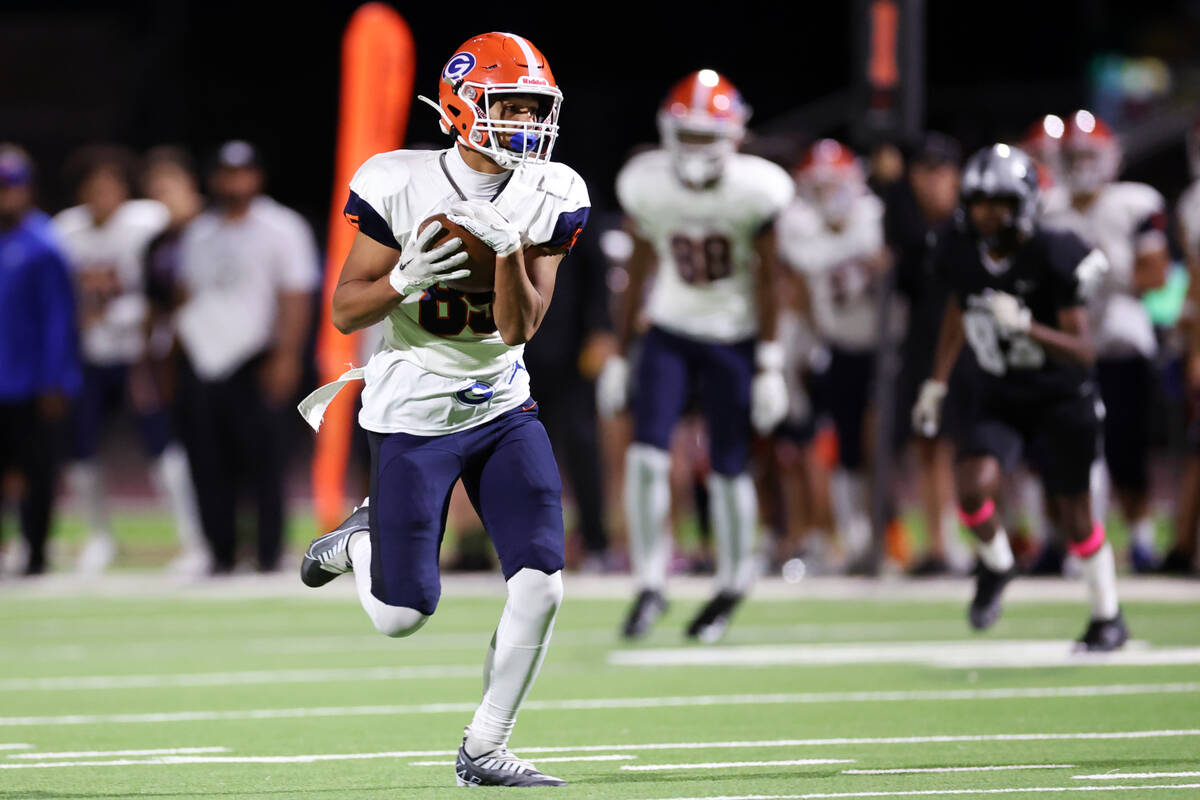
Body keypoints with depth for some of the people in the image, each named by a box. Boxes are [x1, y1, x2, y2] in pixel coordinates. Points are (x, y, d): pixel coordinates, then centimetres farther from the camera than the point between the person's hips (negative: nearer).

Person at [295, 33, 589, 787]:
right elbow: (346, 310, -9)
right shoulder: (402, 186, -15)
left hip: (502, 407, 4)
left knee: (542, 586, -9)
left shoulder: (549, 199, -5)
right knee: (403, 616, -3)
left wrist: (510, 247, -25)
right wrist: (406, 278, -28)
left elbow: (519, 328, -10)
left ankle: (484, 750, 7)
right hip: (416, 413, -4)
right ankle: (361, 540, 32)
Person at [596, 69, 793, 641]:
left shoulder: (755, 192, -16)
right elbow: (639, 272, 3)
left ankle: (732, 585, 24)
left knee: (728, 469, 1)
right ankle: (650, 587, -3)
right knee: (647, 454, -13)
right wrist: (619, 355, 6)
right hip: (670, 334, 2)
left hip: (734, 338, -2)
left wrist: (770, 369, -9)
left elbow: (766, 282, -8)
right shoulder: (647, 186, -8)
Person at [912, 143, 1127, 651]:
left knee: (1073, 513, 6)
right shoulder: (961, 255, -8)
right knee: (974, 489, -22)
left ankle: (1108, 617, 29)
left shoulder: (1051, 259, -23)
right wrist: (937, 384, 18)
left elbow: (1083, 352, -24)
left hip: (1060, 400, -3)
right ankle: (995, 564, 11)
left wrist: (1025, 326, -39)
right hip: (998, 399, 3)